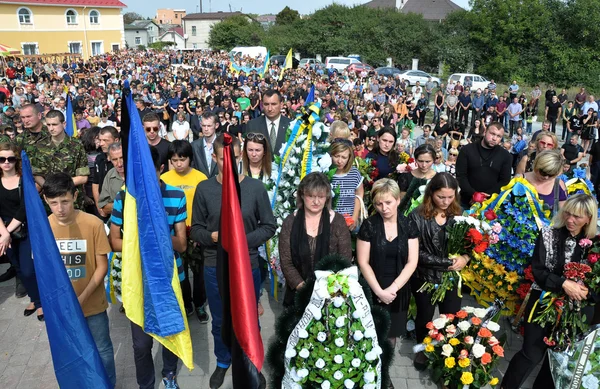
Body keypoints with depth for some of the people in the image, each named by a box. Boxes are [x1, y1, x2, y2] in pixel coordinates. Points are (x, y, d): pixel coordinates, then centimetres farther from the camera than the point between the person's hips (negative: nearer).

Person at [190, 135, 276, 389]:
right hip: (215, 267, 1)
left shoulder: (256, 188, -9)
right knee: (220, 321, 19)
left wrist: (245, 240, -16)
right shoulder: (204, 189, -6)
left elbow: (269, 226, -3)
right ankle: (222, 362, 44)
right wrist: (212, 236, -19)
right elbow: (196, 229, 0)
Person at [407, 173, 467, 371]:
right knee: (425, 316, 17)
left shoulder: (458, 213, -5)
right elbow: (415, 252, -19)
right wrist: (447, 262, -22)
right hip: (424, 277, -2)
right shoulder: (417, 216, -18)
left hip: (451, 277, 3)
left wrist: (465, 258, -19)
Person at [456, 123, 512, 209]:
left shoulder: (505, 156, 3)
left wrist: (487, 197, -15)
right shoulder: (467, 150, 0)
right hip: (467, 202, 0)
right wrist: (473, 194, -18)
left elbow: (504, 181, -1)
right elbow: (460, 176, -4)